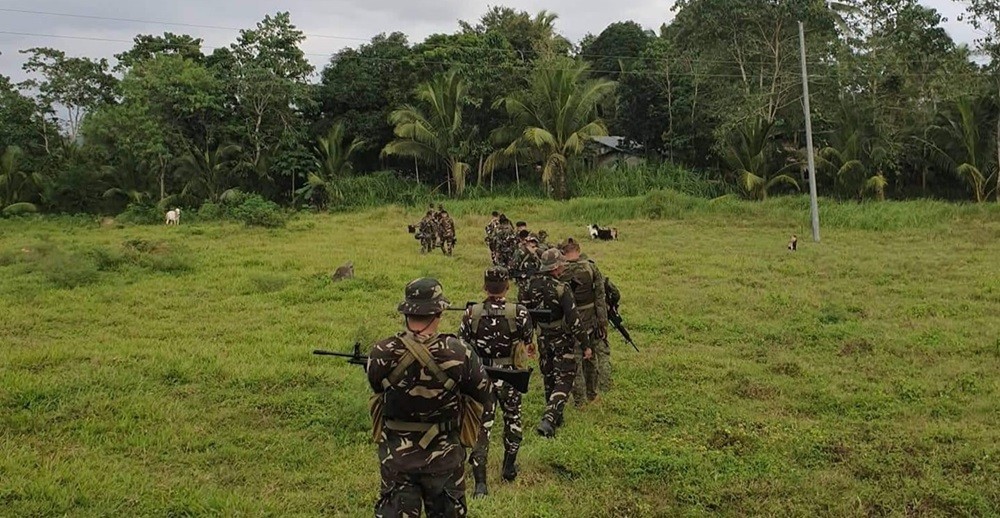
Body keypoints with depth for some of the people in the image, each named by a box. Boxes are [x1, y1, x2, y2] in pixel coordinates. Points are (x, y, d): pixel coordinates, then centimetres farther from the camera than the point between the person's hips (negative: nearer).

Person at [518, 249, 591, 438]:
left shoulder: (530, 286, -3)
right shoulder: (561, 289, -21)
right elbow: (573, 319, -21)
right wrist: (585, 345, -15)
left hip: (543, 341, 6)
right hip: (562, 342, -6)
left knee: (549, 379, 19)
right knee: (563, 381, -1)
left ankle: (555, 418, 31)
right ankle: (548, 420, -16)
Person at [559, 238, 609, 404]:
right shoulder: (591, 267, -9)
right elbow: (600, 297, -8)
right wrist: (603, 321, -2)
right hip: (590, 320, 1)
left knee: (574, 361, 10)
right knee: (591, 356, 20)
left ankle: (578, 400, 16)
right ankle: (592, 393, 30)